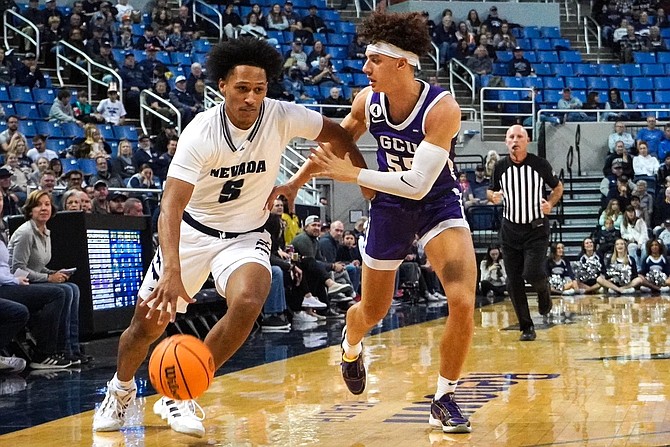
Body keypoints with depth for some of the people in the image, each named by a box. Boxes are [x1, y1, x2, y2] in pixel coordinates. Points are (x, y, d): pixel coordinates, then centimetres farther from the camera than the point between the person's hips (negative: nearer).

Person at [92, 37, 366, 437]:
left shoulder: (282, 117, -18)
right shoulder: (201, 132, -25)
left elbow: (337, 134, 2)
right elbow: (171, 206, -31)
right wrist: (173, 272, -45)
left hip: (246, 235, 1)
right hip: (193, 230, -1)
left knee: (247, 304, -29)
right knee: (148, 322, 2)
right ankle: (122, 389, 37)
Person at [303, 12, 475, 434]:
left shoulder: (442, 108, -29)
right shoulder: (367, 102, -14)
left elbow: (418, 185, -33)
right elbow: (335, 145, 7)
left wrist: (353, 174, -30)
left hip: (438, 204, -3)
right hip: (389, 207, 4)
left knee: (463, 303, -22)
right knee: (372, 311, 16)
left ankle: (445, 399, -1)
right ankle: (351, 345, 55)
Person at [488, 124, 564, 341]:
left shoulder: (540, 164, -6)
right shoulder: (501, 167, 0)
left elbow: (558, 187, 8)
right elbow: (491, 191, 15)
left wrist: (550, 203, -11)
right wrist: (493, 197, -9)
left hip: (536, 228, -3)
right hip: (510, 230, 3)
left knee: (531, 274, -19)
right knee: (513, 283, -1)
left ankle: (543, 290, 18)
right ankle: (526, 328, 11)